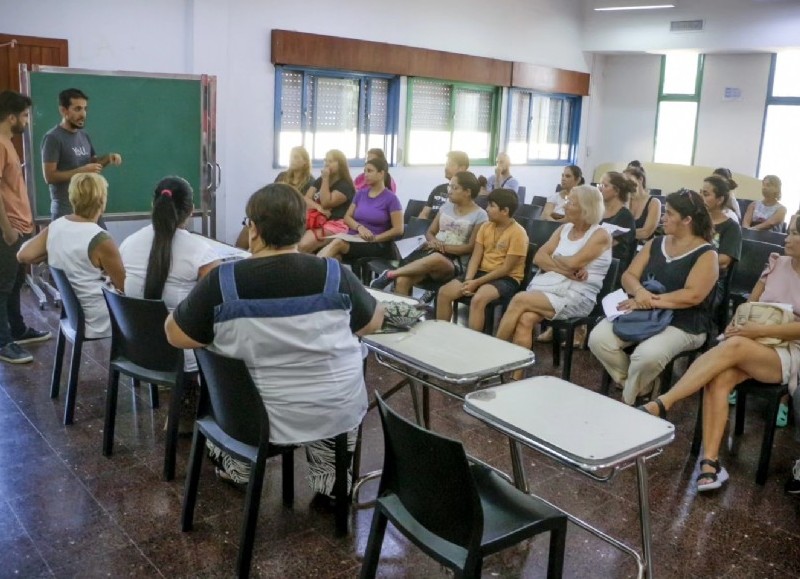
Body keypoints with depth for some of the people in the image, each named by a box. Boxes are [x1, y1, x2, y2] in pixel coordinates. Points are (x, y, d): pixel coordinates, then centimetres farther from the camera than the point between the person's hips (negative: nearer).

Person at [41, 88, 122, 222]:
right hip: (65, 210, -7)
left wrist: (108, 158, 1)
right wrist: (81, 171, -23)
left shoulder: (84, 136, 9)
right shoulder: (53, 138, -12)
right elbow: (49, 176, -16)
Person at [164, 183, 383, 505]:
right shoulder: (335, 275, -13)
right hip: (336, 412, 0)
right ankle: (330, 487, 34)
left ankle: (237, 469, 46)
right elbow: (374, 322, 3)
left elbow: (176, 335, -5)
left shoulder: (222, 281, -17)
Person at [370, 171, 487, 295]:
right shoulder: (446, 206, 15)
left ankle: (390, 274, -27)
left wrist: (443, 247, -14)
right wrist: (434, 242, -7)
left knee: (436, 258, -42)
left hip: (455, 263, -4)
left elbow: (471, 247, -7)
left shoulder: (479, 216, -1)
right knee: (402, 281, -27)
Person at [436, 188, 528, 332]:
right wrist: (468, 280, -14)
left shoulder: (518, 233, -14)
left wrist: (476, 283, -19)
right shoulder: (486, 226, 6)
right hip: (483, 272, 7)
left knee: (478, 299, -36)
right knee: (444, 292, -11)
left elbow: (506, 268, -16)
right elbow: (476, 257, 3)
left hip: (507, 278, -7)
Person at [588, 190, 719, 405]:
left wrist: (650, 301, -23)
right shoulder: (655, 244, 12)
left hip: (682, 324, -6)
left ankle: (629, 400, -5)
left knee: (647, 356, -35)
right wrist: (639, 291, -18)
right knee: (598, 339, -18)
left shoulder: (706, 254, -6)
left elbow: (692, 296, -19)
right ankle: (640, 388, 0)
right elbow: (628, 276, 5)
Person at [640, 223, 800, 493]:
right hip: (754, 346, 4)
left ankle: (660, 405, -37)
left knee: (733, 346, -34)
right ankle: (710, 461, -31)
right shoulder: (777, 263, 12)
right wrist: (738, 323, -4)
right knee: (718, 378, -29)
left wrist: (760, 330, -20)